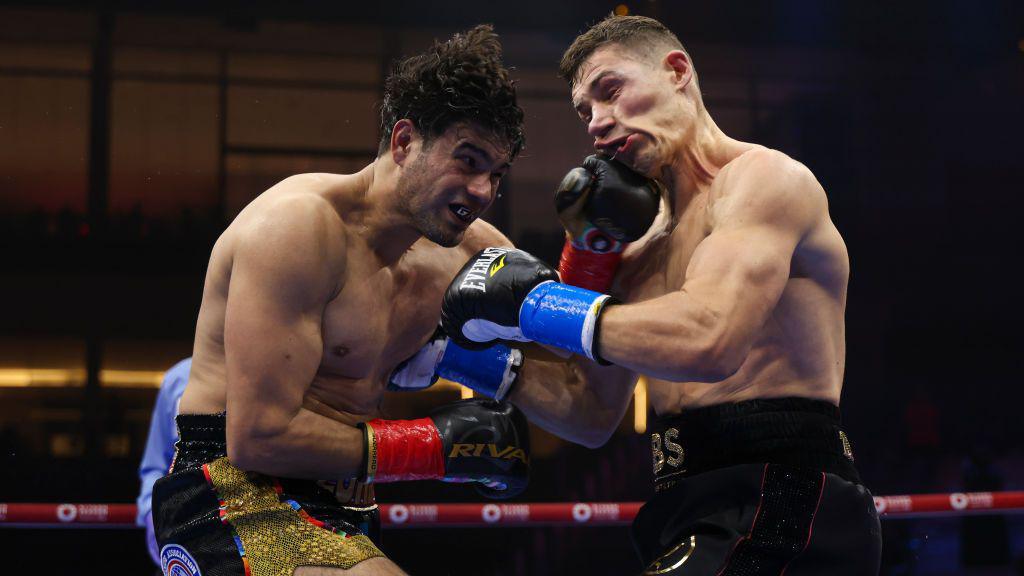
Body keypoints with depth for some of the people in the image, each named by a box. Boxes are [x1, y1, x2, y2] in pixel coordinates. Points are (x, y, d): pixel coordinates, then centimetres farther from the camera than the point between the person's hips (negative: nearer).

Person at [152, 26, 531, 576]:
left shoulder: (465, 250, 7)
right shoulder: (300, 222, -16)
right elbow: (257, 437, -23)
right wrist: (437, 443, -18)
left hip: (335, 515, 9)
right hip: (235, 495, -9)